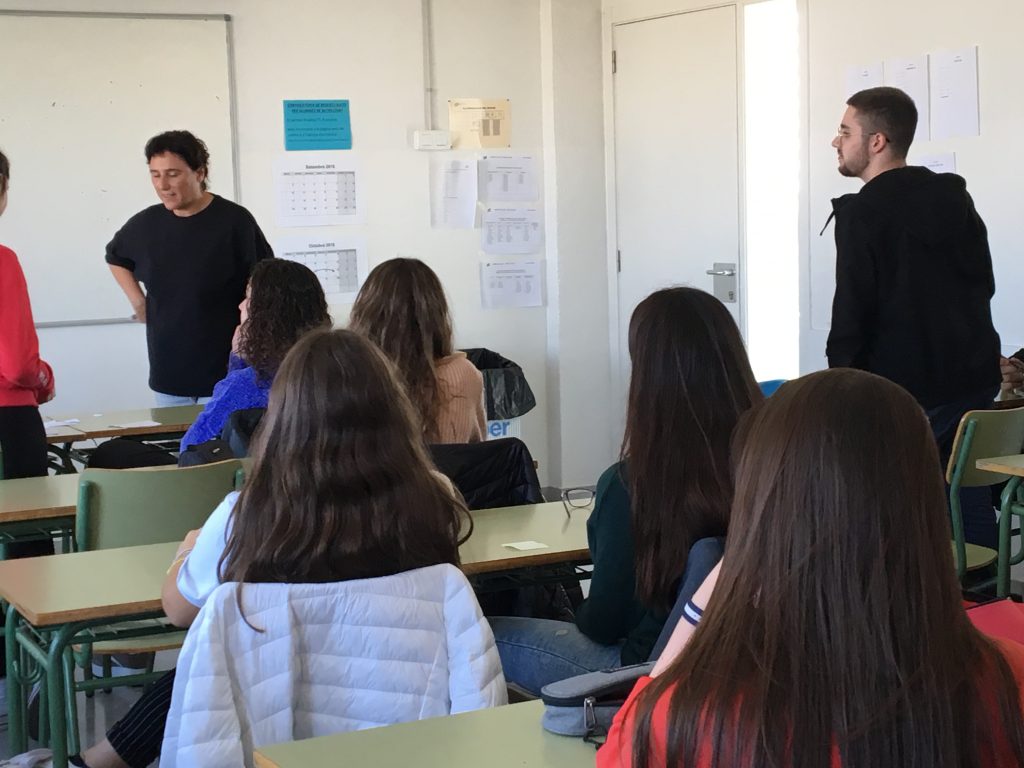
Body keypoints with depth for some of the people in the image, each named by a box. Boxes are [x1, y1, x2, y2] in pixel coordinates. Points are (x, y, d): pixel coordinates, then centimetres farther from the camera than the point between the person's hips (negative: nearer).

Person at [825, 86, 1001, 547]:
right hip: (972, 377, 7)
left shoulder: (862, 213, -11)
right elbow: (983, 281, 17)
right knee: (969, 505, 11)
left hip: (903, 390, -7)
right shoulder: (953, 198, 11)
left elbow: (851, 313, -13)